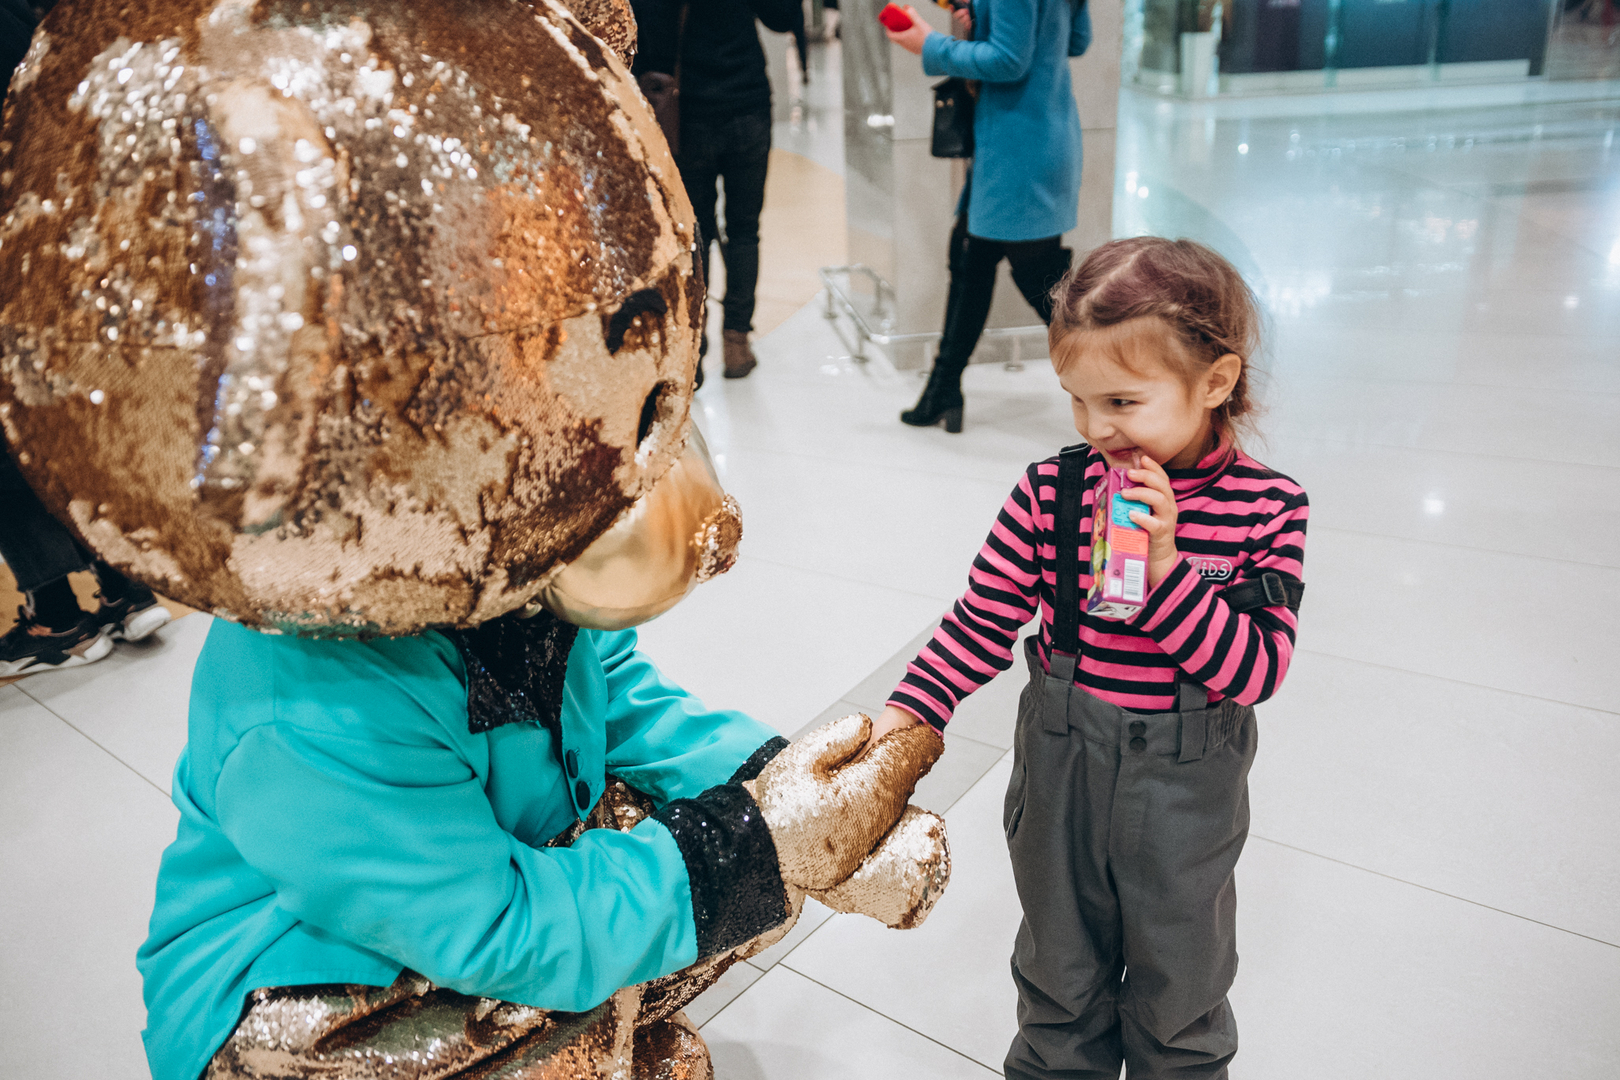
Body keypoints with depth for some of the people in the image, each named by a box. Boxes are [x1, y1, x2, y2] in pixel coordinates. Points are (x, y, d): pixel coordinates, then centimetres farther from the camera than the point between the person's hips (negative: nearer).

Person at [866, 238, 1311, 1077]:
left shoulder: (1266, 509, -13)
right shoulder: (1051, 493, -13)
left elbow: (1256, 669, -18)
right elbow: (983, 622, -8)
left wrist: (1165, 567, -30)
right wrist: (910, 710, -19)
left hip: (1187, 786, 0)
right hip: (1061, 766, 1)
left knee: (1179, 980, 22)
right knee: (1060, 964, 23)